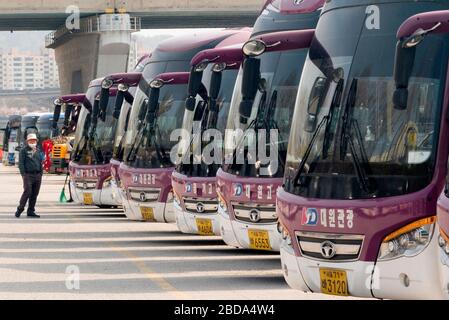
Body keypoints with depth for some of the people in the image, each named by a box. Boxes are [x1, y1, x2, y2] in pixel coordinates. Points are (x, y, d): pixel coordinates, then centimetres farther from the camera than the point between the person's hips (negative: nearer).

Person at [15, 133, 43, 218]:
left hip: (37, 175, 5)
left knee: (34, 194, 4)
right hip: (28, 175, -5)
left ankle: (31, 211, 10)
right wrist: (23, 174, -12)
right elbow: (21, 163, -4)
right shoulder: (24, 150, 1)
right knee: (27, 192, -14)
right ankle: (20, 209, -3)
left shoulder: (38, 151, 18)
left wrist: (41, 174, 14)